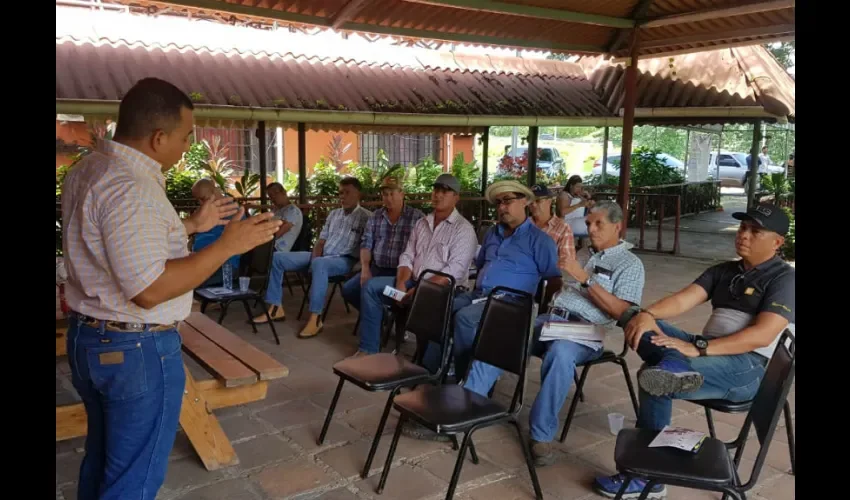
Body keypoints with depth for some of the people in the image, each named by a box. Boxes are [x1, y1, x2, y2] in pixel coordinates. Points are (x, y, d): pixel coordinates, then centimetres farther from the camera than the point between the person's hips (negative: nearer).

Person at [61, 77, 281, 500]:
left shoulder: (87, 169, 7)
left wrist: (192, 225, 14)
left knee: (102, 459, 25)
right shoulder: (130, 187, -25)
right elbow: (149, 289, -29)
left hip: (87, 336, 10)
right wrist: (227, 246, -25)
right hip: (136, 349, -10)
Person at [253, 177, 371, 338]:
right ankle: (276, 308, -3)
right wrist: (314, 259, -6)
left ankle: (315, 318, -39)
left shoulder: (365, 217, -3)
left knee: (320, 264, -43)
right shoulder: (333, 214, 18)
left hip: (345, 260, -8)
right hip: (321, 256, 8)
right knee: (276, 257, -4)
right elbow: (321, 241, 16)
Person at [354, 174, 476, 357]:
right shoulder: (421, 223, 15)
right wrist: (401, 283, -9)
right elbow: (407, 257, 11)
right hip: (413, 282, 7)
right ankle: (368, 349, -4)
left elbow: (454, 271, -18)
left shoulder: (463, 229, -8)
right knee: (371, 287, -7)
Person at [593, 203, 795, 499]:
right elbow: (681, 300, 3)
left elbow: (762, 335, -18)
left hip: (746, 368, -7)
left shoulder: (784, 278, -4)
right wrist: (646, 314, -20)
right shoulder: (722, 271, 17)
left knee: (656, 378, -29)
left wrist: (698, 348, -28)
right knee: (639, 322, -14)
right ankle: (674, 368, -43)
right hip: (707, 353, 7)